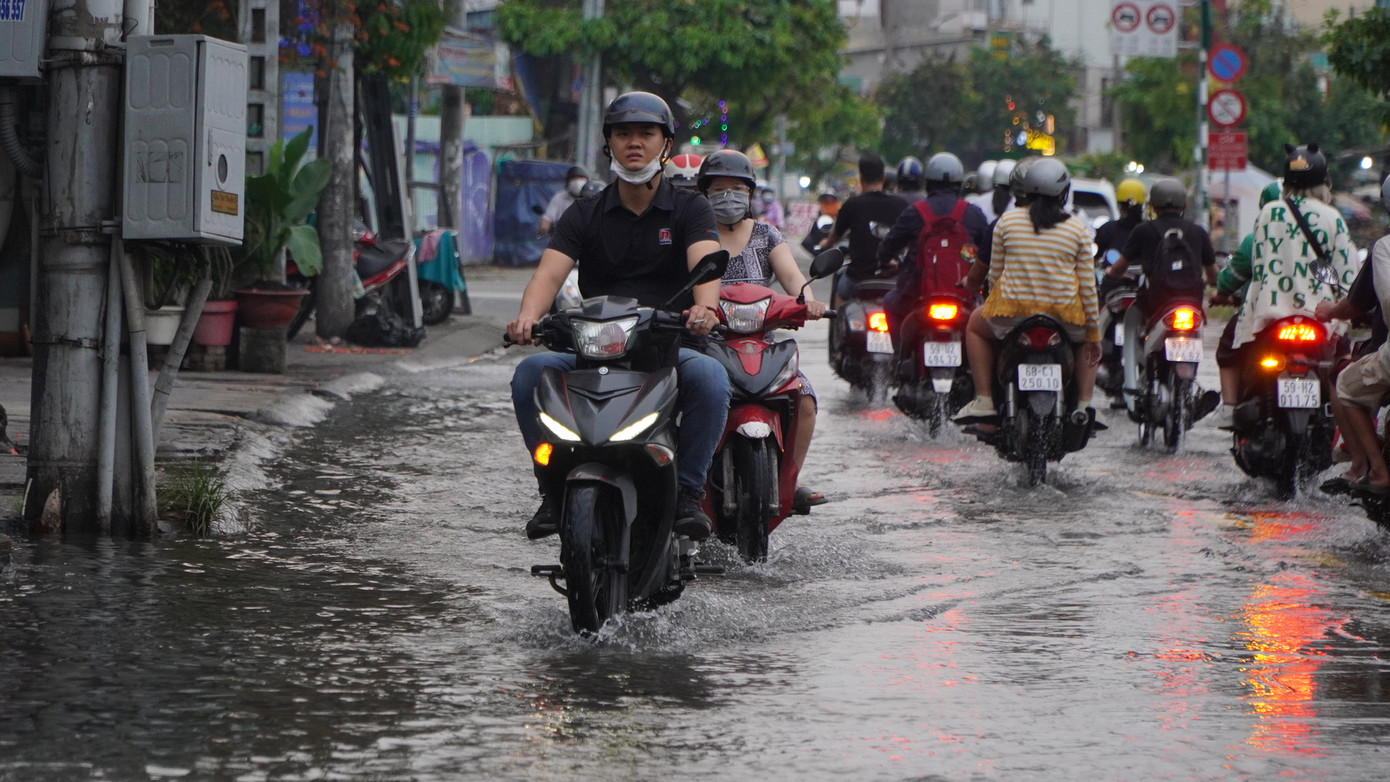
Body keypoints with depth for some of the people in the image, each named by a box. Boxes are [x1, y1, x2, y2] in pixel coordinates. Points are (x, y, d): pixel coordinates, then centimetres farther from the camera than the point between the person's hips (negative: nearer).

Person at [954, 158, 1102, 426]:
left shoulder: (1007, 221, 1)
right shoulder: (1078, 228, 0)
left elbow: (994, 272, 7)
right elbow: (1087, 284, 1)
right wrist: (1094, 332, 8)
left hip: (1011, 313, 0)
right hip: (1064, 313, 0)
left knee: (976, 326, 32)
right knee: (1086, 343, 33)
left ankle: (984, 400, 19)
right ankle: (1084, 403, 13)